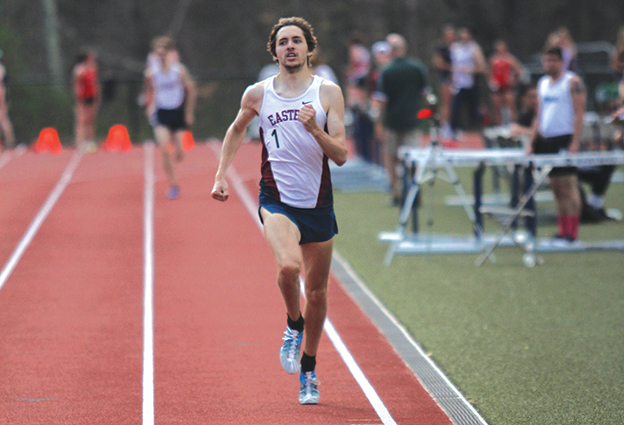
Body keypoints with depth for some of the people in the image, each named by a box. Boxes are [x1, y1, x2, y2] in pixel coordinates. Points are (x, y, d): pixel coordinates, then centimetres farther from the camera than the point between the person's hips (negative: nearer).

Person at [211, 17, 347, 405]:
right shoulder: (258, 94, 2)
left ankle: (308, 371, 30)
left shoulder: (328, 92, -2)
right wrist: (222, 175, 16)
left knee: (317, 291, 9)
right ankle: (294, 324, 3)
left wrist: (315, 129, -22)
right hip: (277, 200, -1)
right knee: (288, 266, -29)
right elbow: (237, 129, 23)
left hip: (319, 205, 1)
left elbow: (341, 155, -6)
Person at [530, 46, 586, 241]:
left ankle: (572, 231, -10)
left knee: (568, 185, -9)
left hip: (565, 138, -7)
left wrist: (575, 142, -19)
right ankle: (562, 230, 8)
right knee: (556, 187, 6)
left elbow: (579, 114, -10)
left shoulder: (572, 82, -4)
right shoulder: (542, 83, 16)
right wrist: (533, 142, 12)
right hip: (546, 140, 7)